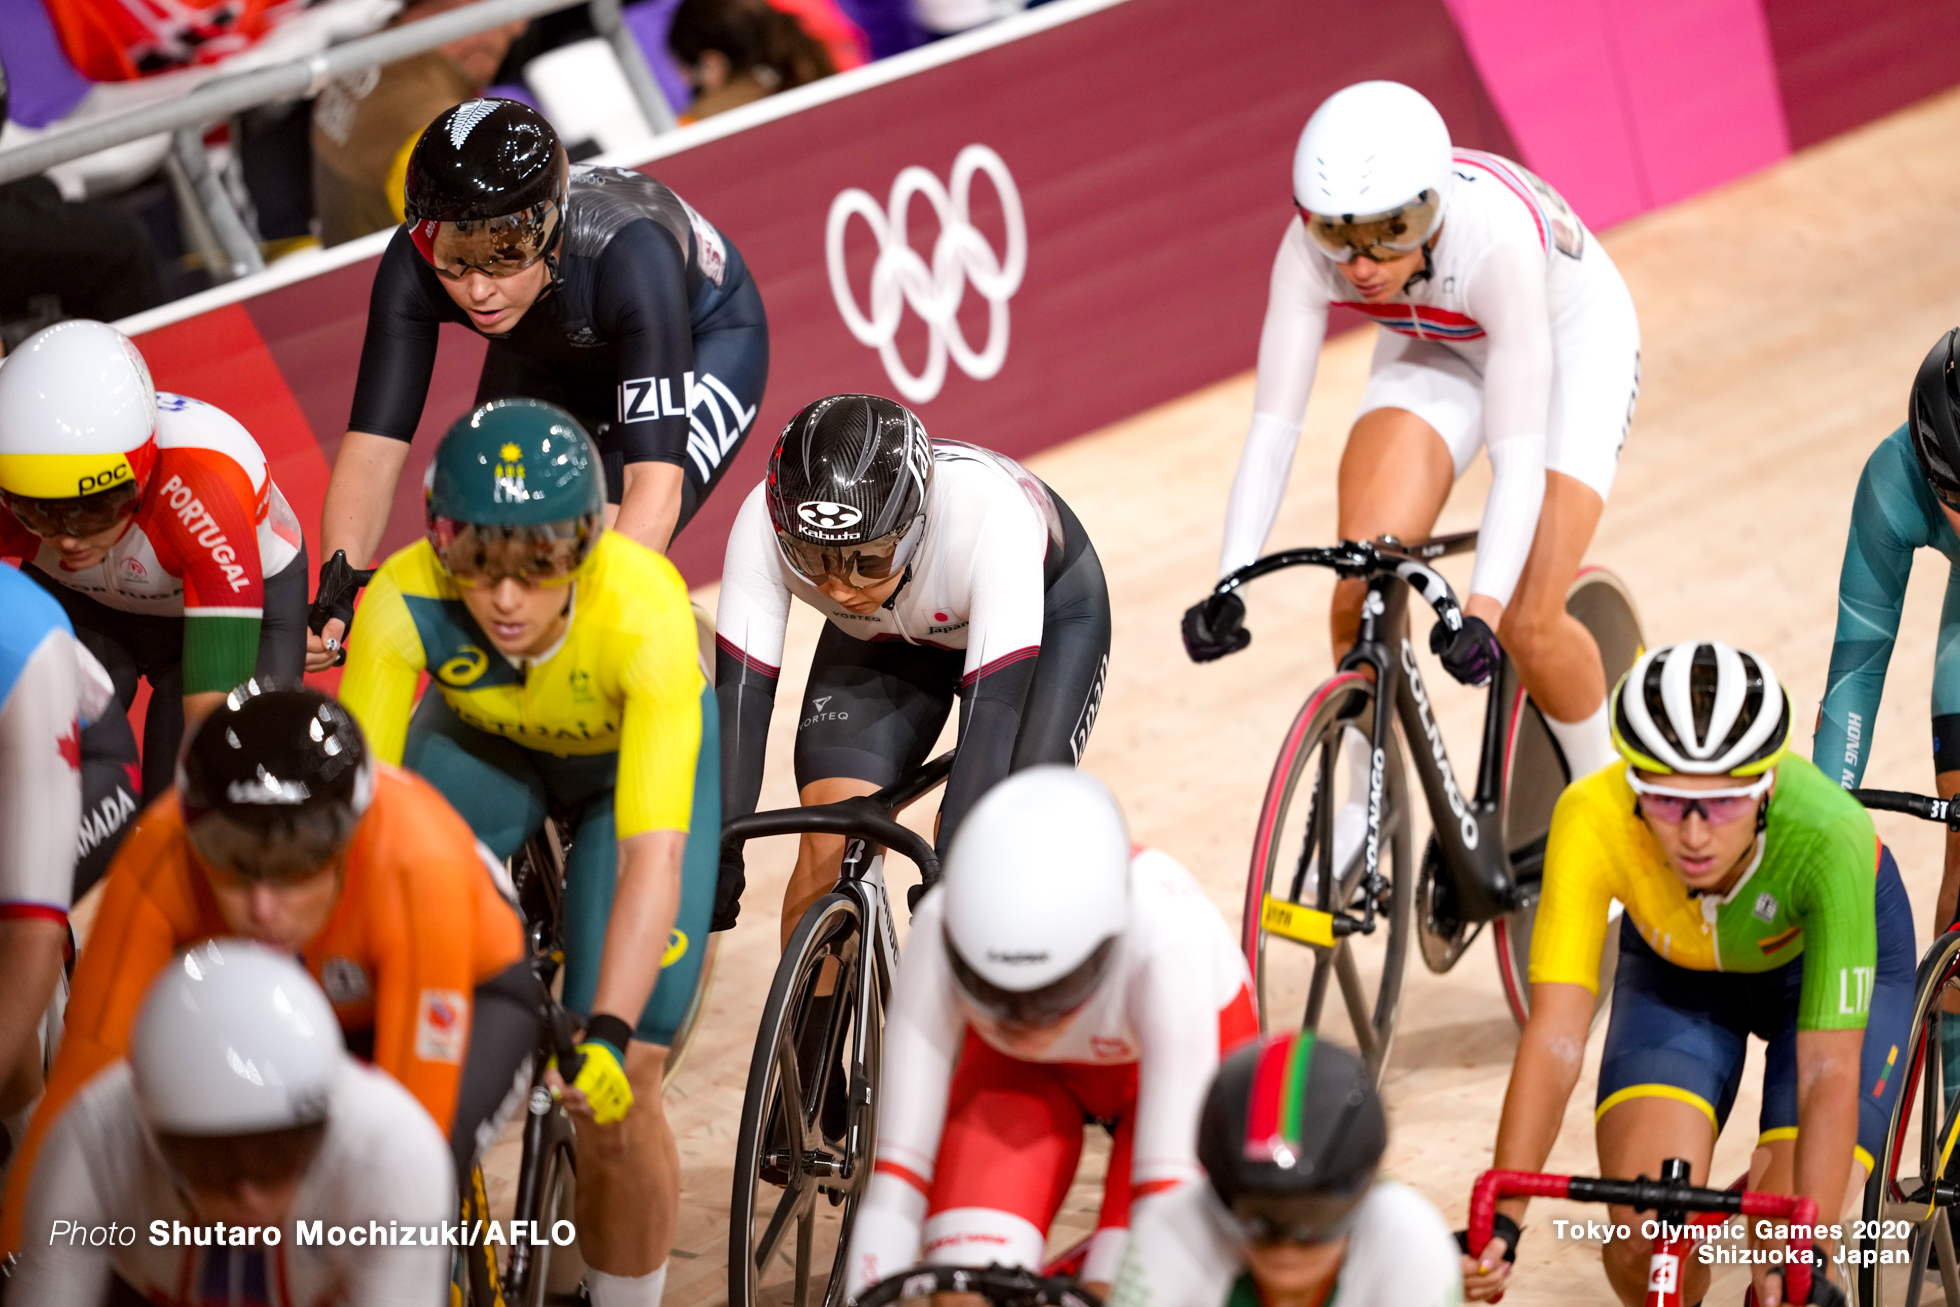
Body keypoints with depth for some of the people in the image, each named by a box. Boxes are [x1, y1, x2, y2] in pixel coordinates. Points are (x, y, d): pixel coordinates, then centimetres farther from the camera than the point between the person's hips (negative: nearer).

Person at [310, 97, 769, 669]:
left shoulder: (626, 255, -44)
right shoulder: (414, 267, -33)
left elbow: (656, 480, -48)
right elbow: (373, 446, -33)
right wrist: (335, 591, -50)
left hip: (702, 340, -4)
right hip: (549, 359, 4)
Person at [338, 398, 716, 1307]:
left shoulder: (643, 612, -40)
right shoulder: (406, 601, -34)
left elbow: (653, 856, -45)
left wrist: (609, 1038, -55)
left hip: (636, 758, -2)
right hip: (484, 743, 2)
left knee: (616, 1101, -13)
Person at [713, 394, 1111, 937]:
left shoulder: (994, 517, -43)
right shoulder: (764, 525, -35)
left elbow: (992, 712, -44)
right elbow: (739, 696, -34)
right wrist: (713, 858, -42)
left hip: (1044, 617, -3)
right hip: (882, 637, 3)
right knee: (831, 849, -16)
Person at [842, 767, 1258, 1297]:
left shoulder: (1167, 940, -43)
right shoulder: (941, 931, -36)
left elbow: (1173, 1199, -44)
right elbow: (895, 1186, -36)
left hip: (1176, 1070, -1)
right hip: (1018, 1075, 1)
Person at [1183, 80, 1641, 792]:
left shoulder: (1496, 242, -41)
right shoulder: (1311, 248, -31)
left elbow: (1518, 462, -43)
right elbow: (1272, 428, -30)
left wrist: (1482, 611, -55)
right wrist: (1228, 589, -42)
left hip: (1568, 339, -3)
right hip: (1439, 347, 3)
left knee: (1529, 625, -15)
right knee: (1363, 585, -18)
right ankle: (1372, 799, 4)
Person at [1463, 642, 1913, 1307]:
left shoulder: (1828, 834, -41)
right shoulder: (1592, 819, -37)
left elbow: (1829, 1075, -41)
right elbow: (1555, 1037, -38)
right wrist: (1500, 1220, -49)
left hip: (1824, 958, -1)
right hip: (1675, 966, 2)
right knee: (1641, 1244, -16)